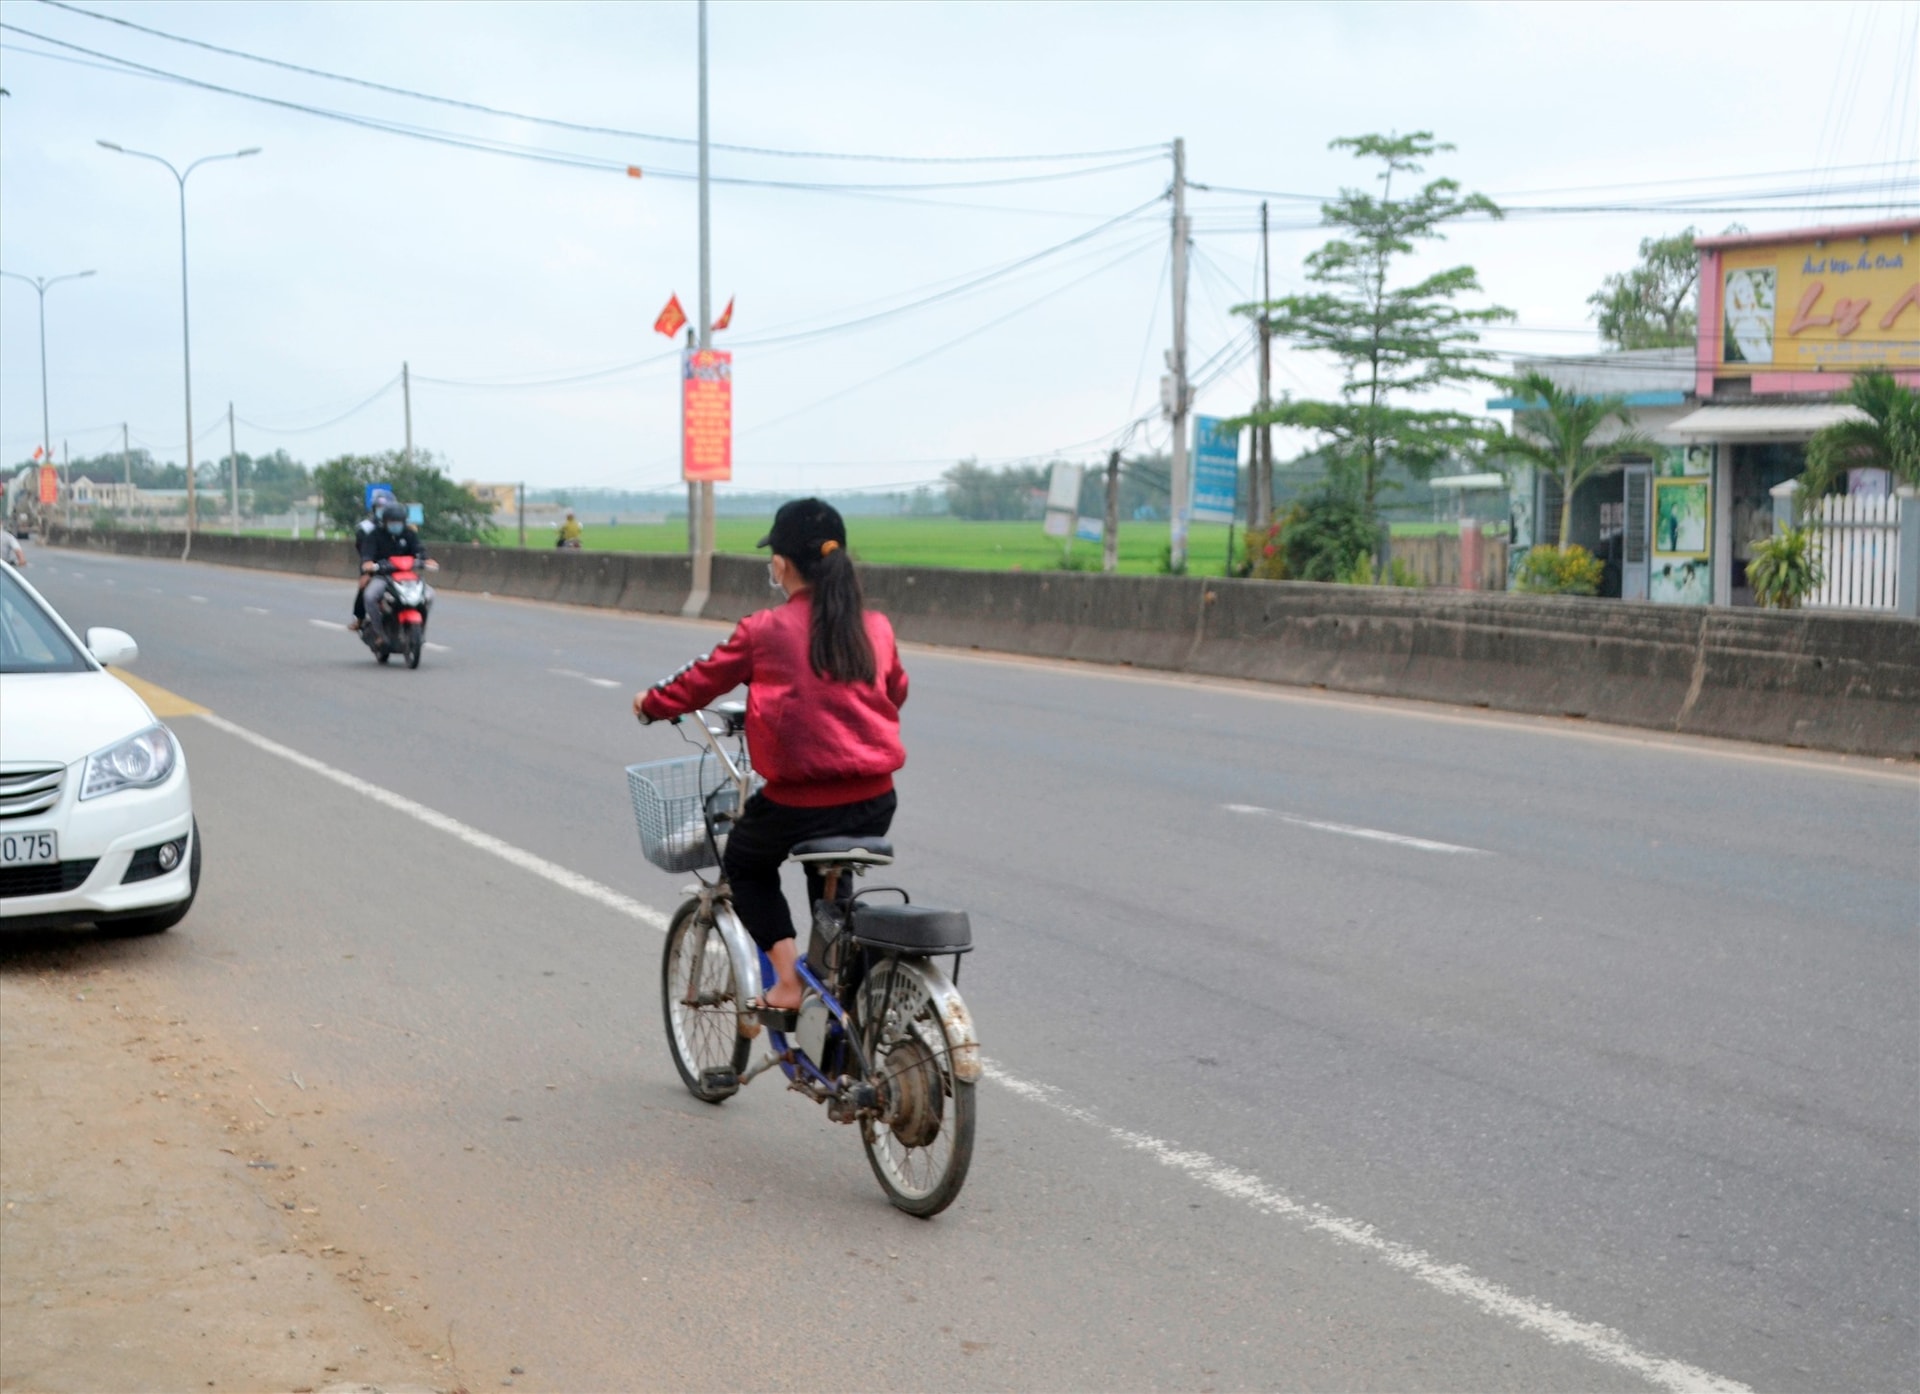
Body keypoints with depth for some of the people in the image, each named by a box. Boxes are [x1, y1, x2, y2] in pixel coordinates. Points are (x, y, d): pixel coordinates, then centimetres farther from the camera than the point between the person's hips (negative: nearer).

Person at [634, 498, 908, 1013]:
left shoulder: (764, 631, -7)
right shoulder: (876, 628, 4)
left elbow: (701, 681, 6)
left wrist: (651, 704, 26)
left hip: (801, 801, -4)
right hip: (874, 803, 4)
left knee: (745, 866, 26)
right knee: (829, 879, 34)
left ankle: (788, 979, 12)